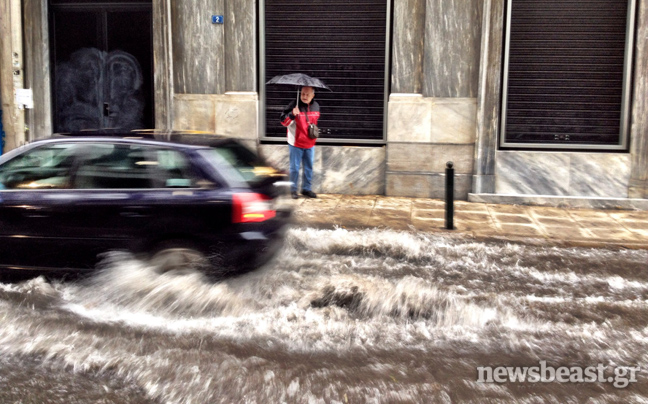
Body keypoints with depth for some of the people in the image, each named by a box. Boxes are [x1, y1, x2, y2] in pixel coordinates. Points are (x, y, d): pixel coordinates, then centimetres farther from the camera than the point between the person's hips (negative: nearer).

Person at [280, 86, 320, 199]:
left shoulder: (315, 106, 5)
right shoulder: (294, 105, -12)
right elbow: (284, 121, -16)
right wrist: (292, 114, -32)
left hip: (310, 143, 5)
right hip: (296, 143, -5)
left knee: (309, 167, 12)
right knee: (295, 168, 2)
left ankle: (307, 189, 24)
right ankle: (293, 190, 13)